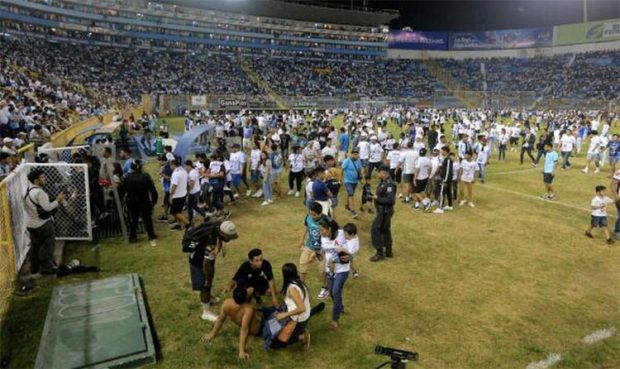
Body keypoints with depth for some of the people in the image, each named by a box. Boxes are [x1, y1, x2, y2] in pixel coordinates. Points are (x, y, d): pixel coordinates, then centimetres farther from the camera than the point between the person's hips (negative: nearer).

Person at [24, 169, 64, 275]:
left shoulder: (28, 190, 6)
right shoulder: (39, 192, -23)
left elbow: (37, 205, 11)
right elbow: (47, 208, -25)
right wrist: (58, 200, -13)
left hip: (31, 223, 9)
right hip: (43, 224, -9)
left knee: (35, 245, 19)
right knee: (47, 245, 4)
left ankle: (34, 267, 29)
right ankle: (46, 267, 11)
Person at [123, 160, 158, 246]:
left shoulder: (127, 178, -8)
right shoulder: (146, 177, -14)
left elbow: (123, 190, -2)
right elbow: (152, 190, -15)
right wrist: (154, 200, -6)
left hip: (132, 203, 1)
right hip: (145, 202, -1)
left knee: (133, 220, 17)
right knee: (148, 220, 8)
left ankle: (132, 238, 23)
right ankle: (152, 238, 10)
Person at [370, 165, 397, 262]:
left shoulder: (389, 184, -24)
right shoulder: (383, 182, 7)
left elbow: (390, 200, -28)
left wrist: (377, 198, -23)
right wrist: (376, 195, 3)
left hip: (385, 211, -10)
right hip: (383, 210, 10)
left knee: (375, 230, -5)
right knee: (385, 230, 19)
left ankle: (380, 253, 4)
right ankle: (388, 251, 32)